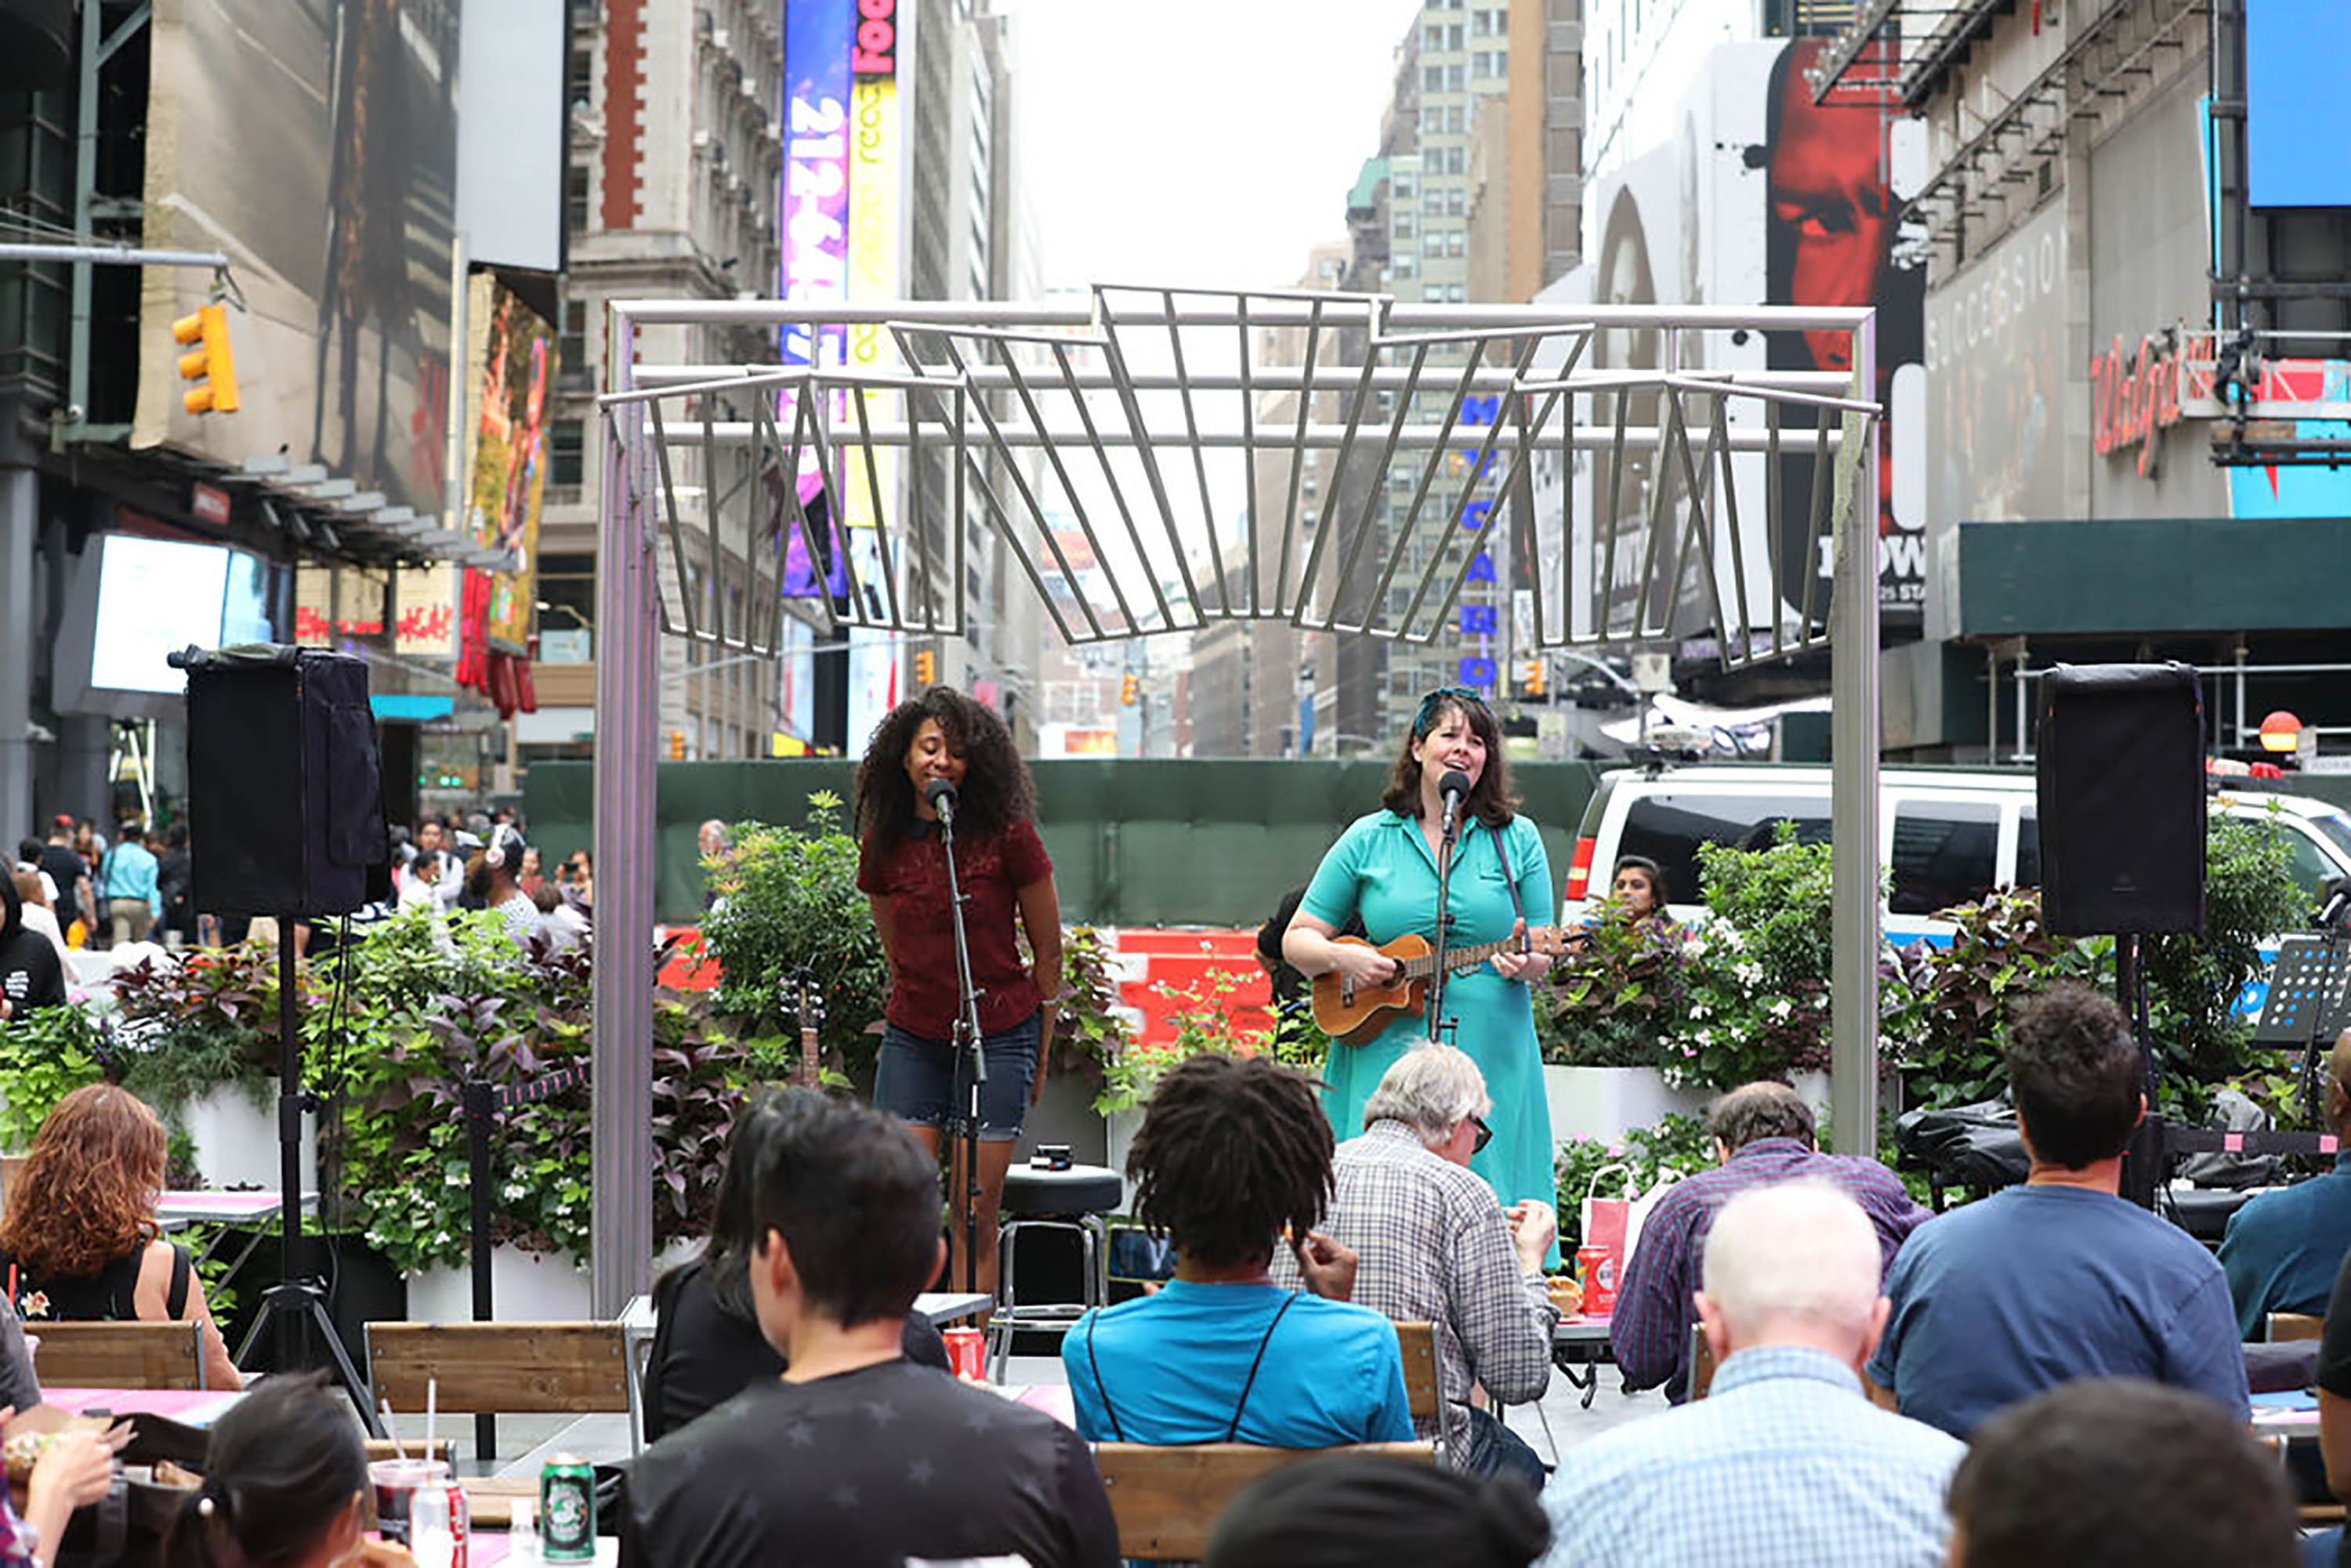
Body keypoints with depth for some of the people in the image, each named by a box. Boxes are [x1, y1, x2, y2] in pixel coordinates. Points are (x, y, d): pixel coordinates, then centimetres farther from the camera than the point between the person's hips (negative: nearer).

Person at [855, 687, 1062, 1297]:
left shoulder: (1007, 836, -8)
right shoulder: (883, 845, 2)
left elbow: (1048, 954, 0)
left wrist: (1040, 1056, 4)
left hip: (1000, 1035, -3)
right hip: (913, 1037, 3)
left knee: (975, 1215, -3)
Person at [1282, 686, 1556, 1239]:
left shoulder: (1518, 840, 9)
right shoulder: (1369, 840, 8)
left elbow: (1544, 957, 10)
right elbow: (1297, 940, 10)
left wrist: (1525, 963, -13)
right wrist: (1340, 957, -10)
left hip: (1493, 1056, 0)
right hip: (1385, 1052, 0)